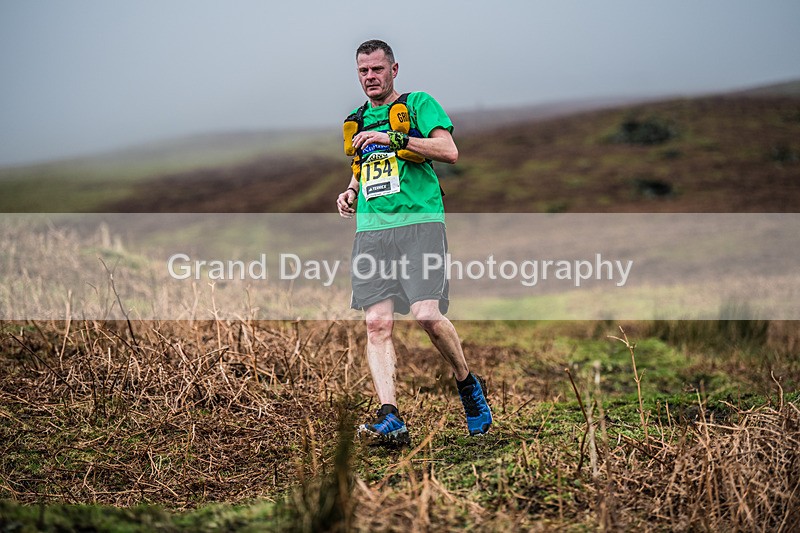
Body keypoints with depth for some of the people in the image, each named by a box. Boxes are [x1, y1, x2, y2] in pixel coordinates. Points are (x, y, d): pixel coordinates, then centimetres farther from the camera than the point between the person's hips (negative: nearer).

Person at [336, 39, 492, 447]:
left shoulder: (419, 104, 6)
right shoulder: (356, 122, 24)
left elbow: (450, 152, -8)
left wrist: (393, 138, -12)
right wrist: (350, 192, 15)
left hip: (419, 221, -5)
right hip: (370, 229, 5)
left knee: (427, 315, -17)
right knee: (377, 323, -9)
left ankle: (469, 385, 10)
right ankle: (390, 418, -12)